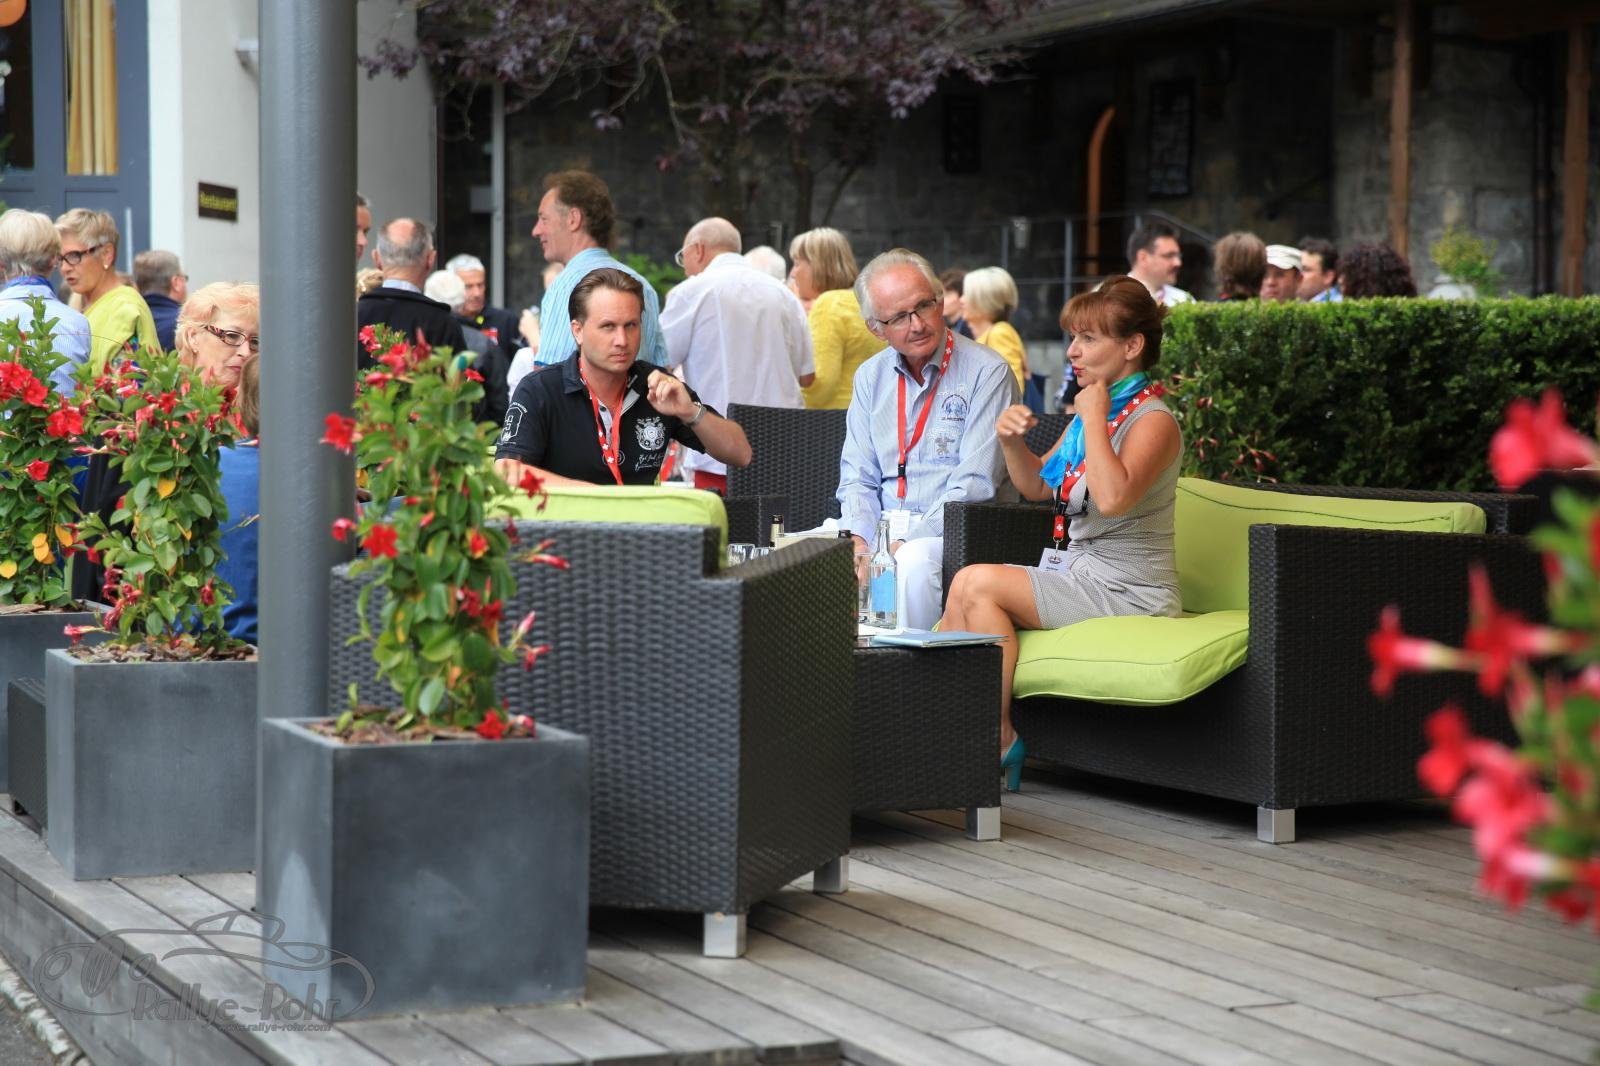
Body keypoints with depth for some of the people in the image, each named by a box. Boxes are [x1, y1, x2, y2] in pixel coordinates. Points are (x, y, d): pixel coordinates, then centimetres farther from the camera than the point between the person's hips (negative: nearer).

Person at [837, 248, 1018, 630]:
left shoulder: (987, 373, -5)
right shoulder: (870, 377, 15)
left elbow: (975, 485, -13)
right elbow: (858, 478, 14)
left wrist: (905, 543, -20)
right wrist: (857, 540, -7)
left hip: (953, 531, -5)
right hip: (883, 527, 5)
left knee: (917, 560, -38)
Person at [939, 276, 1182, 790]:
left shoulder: (1153, 421, -12)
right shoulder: (1092, 412, 17)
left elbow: (1112, 497, -30)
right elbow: (1037, 485, 26)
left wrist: (1094, 419, -19)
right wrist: (1011, 441, 5)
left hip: (1125, 591, -9)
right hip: (1078, 573, 9)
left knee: (977, 583, -21)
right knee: (963, 595, -9)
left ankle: (999, 738, -13)